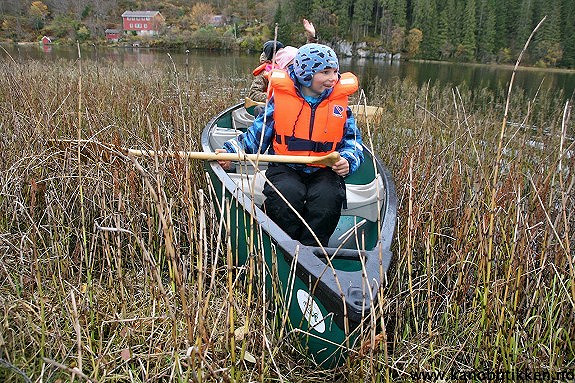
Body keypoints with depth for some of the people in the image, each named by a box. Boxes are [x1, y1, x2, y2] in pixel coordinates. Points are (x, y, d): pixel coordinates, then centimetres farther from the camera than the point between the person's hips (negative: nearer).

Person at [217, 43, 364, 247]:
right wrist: (231, 152, -6)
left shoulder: (340, 102, 6)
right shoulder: (280, 98, 1)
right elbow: (257, 133, 8)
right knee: (288, 194, -33)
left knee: (327, 197, -31)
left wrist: (347, 161, -10)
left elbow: (353, 140, 12)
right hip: (285, 168, -1)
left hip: (324, 171, 1)